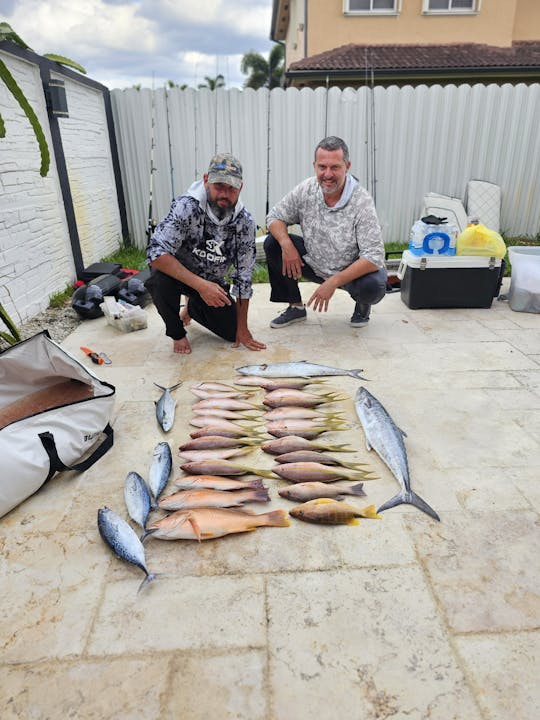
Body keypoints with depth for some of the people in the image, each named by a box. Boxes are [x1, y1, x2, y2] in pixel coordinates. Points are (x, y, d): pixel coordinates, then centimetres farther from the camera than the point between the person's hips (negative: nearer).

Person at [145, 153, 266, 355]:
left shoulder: (245, 222, -16)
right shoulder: (187, 207, -28)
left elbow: (243, 276, -11)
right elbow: (156, 253, -35)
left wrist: (242, 328, -9)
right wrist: (200, 285, -43)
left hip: (213, 282, 4)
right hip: (177, 273, -3)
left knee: (232, 331, -5)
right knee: (160, 280, -36)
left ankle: (193, 308, 27)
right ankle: (177, 333, -4)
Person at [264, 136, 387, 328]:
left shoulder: (362, 202, -24)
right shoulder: (305, 190, -11)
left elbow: (374, 256, -28)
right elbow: (274, 217, -1)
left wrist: (333, 282, -34)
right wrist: (286, 244, -23)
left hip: (353, 271, -4)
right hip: (315, 265, 4)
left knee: (374, 286, -36)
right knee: (273, 243, -11)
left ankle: (362, 305, 7)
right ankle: (296, 307, 4)